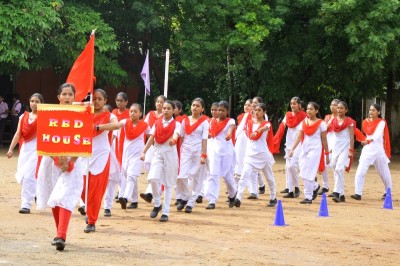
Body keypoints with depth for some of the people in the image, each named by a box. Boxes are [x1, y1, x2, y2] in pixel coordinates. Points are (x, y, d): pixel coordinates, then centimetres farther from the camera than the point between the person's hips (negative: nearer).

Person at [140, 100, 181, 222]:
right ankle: (157, 204, 4)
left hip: (170, 154, -2)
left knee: (168, 184, 1)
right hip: (157, 153, 2)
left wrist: (173, 140, -43)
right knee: (153, 178, -18)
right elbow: (151, 139, 6)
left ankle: (166, 212, 5)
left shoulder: (176, 124, 1)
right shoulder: (157, 123, 10)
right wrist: (144, 152, -4)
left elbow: (176, 135, -20)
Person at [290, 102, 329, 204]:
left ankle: (308, 197, -5)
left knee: (309, 173, -11)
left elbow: (324, 140, -1)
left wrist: (327, 154, 0)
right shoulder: (304, 122, 9)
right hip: (304, 148, 5)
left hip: (315, 149, -5)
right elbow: (299, 137, 5)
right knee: (303, 173, 6)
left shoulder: (320, 123, -3)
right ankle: (315, 186, 34)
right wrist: (293, 149, -5)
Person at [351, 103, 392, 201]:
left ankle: (388, 192, 31)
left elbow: (377, 135, -20)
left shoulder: (381, 122, -7)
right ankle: (358, 194, -14)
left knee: (384, 173, 11)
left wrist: (368, 141, -35)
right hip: (367, 150, 3)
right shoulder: (366, 122, 5)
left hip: (379, 150, -3)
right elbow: (366, 134, 11)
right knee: (360, 172, -13)